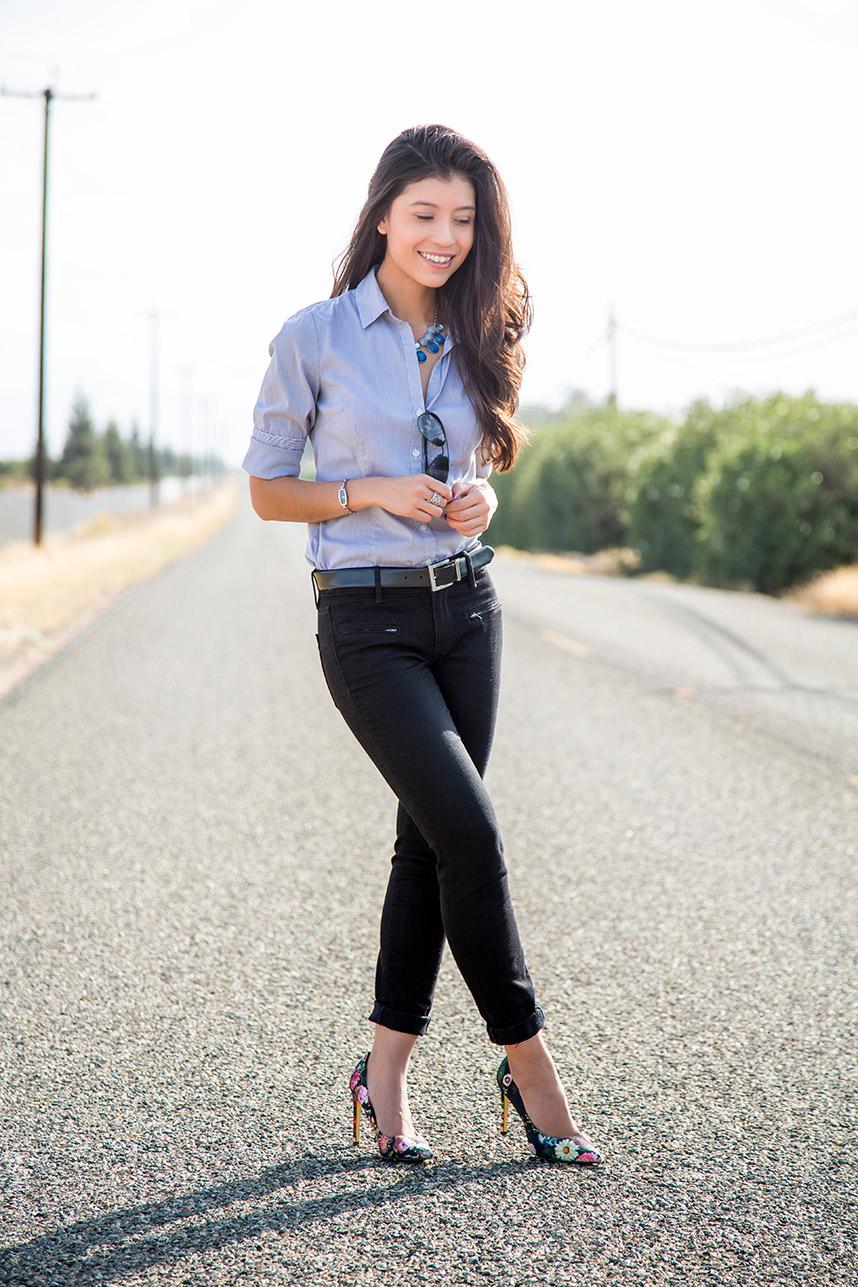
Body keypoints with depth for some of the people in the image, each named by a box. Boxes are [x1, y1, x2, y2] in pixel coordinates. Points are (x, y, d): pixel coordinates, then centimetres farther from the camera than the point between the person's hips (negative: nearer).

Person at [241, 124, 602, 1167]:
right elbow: (267, 488, -1)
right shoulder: (316, 337, -6)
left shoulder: (474, 340, 8)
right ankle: (527, 1061, 4)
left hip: (467, 609, 6)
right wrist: (372, 494, -16)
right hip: (367, 621, -5)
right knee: (470, 832, -12)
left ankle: (386, 1071, 18)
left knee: (431, 839, 7)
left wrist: (482, 497, -2)